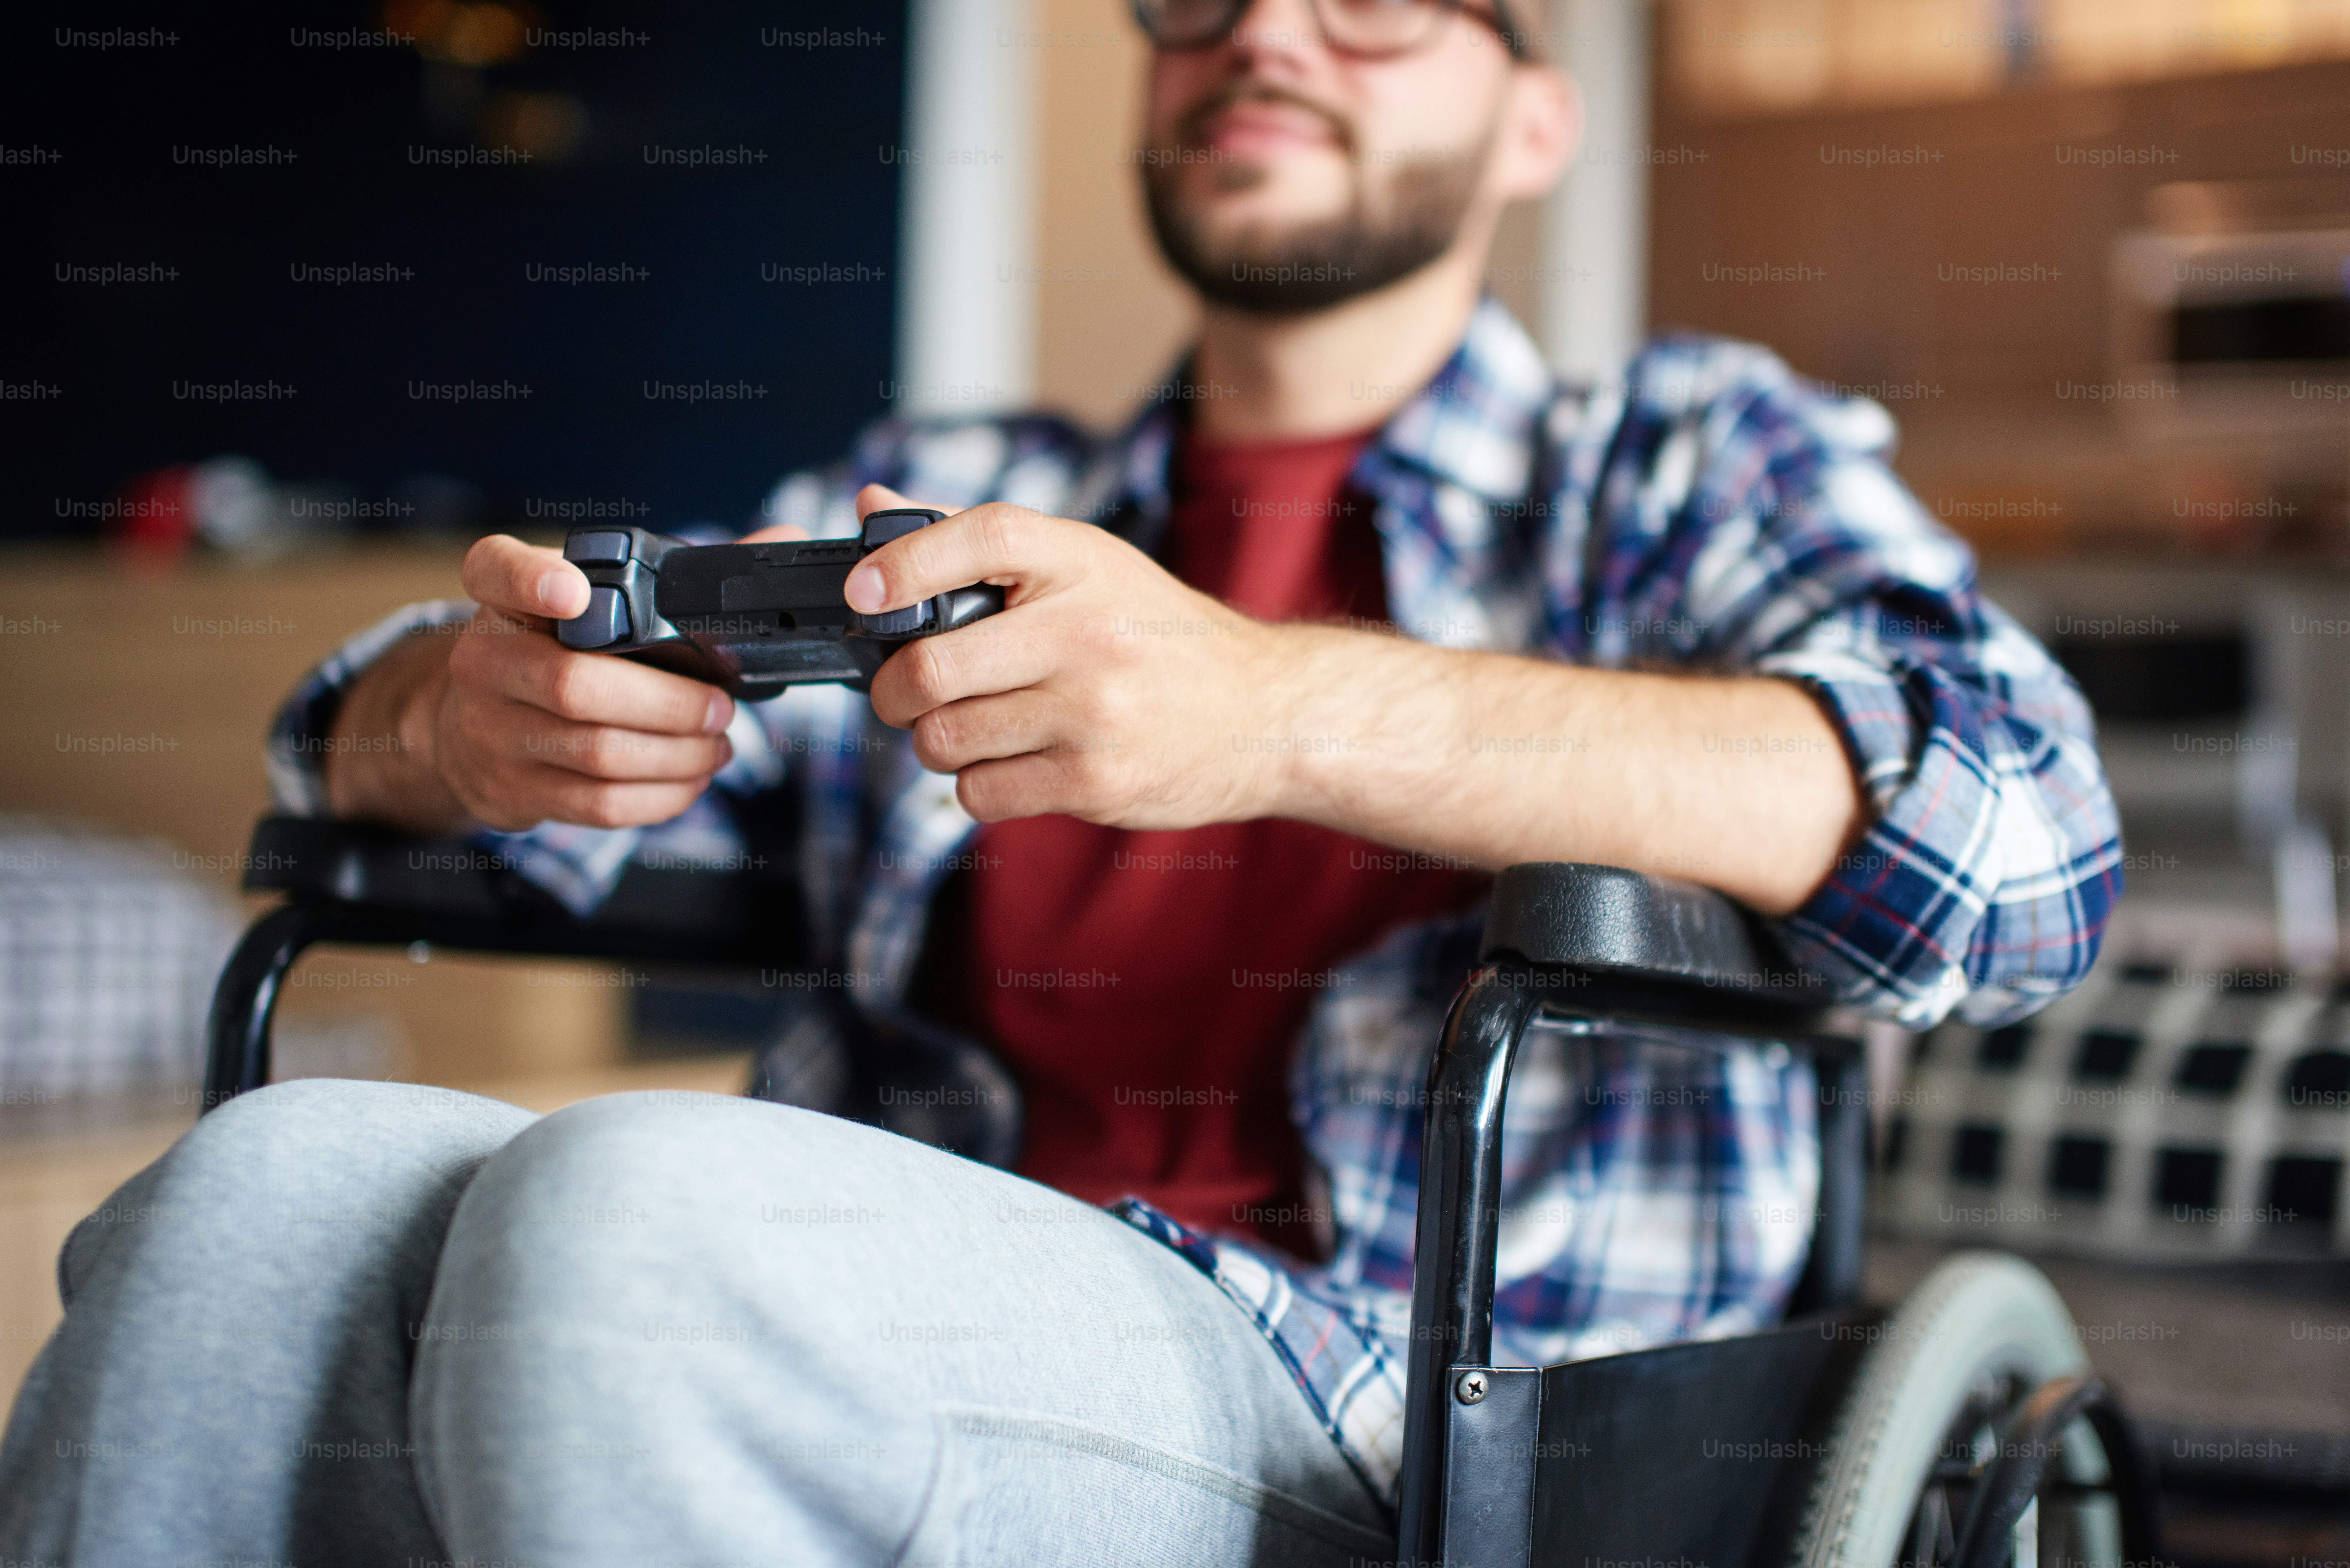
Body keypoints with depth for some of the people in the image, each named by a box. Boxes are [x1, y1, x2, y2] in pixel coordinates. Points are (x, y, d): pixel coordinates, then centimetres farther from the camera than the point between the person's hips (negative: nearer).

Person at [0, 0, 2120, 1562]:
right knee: (278, 1181, -25)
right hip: (859, 1375, 4)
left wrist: (1286, 709, -22)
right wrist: (471, 716, -7)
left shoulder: (1687, 460, 14)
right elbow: (366, 741, 21)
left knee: (631, 1204, -31)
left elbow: (2020, 832, -8)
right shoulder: (948, 499, 26)